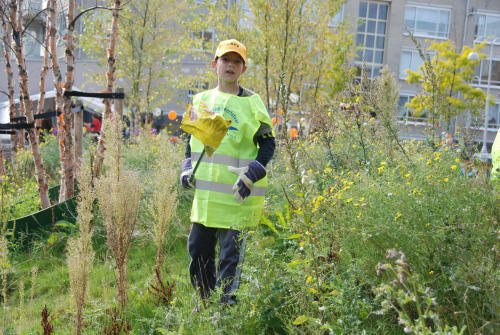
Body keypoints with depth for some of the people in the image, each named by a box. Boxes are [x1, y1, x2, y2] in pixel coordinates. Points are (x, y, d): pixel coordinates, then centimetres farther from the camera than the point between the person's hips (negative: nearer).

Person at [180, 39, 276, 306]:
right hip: (204, 194, 6)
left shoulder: (251, 103, -2)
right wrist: (187, 168, 9)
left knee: (230, 255, -3)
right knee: (198, 250, 12)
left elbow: (268, 144, -3)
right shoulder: (201, 100, 12)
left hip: (235, 196, -5)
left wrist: (251, 174, -15)